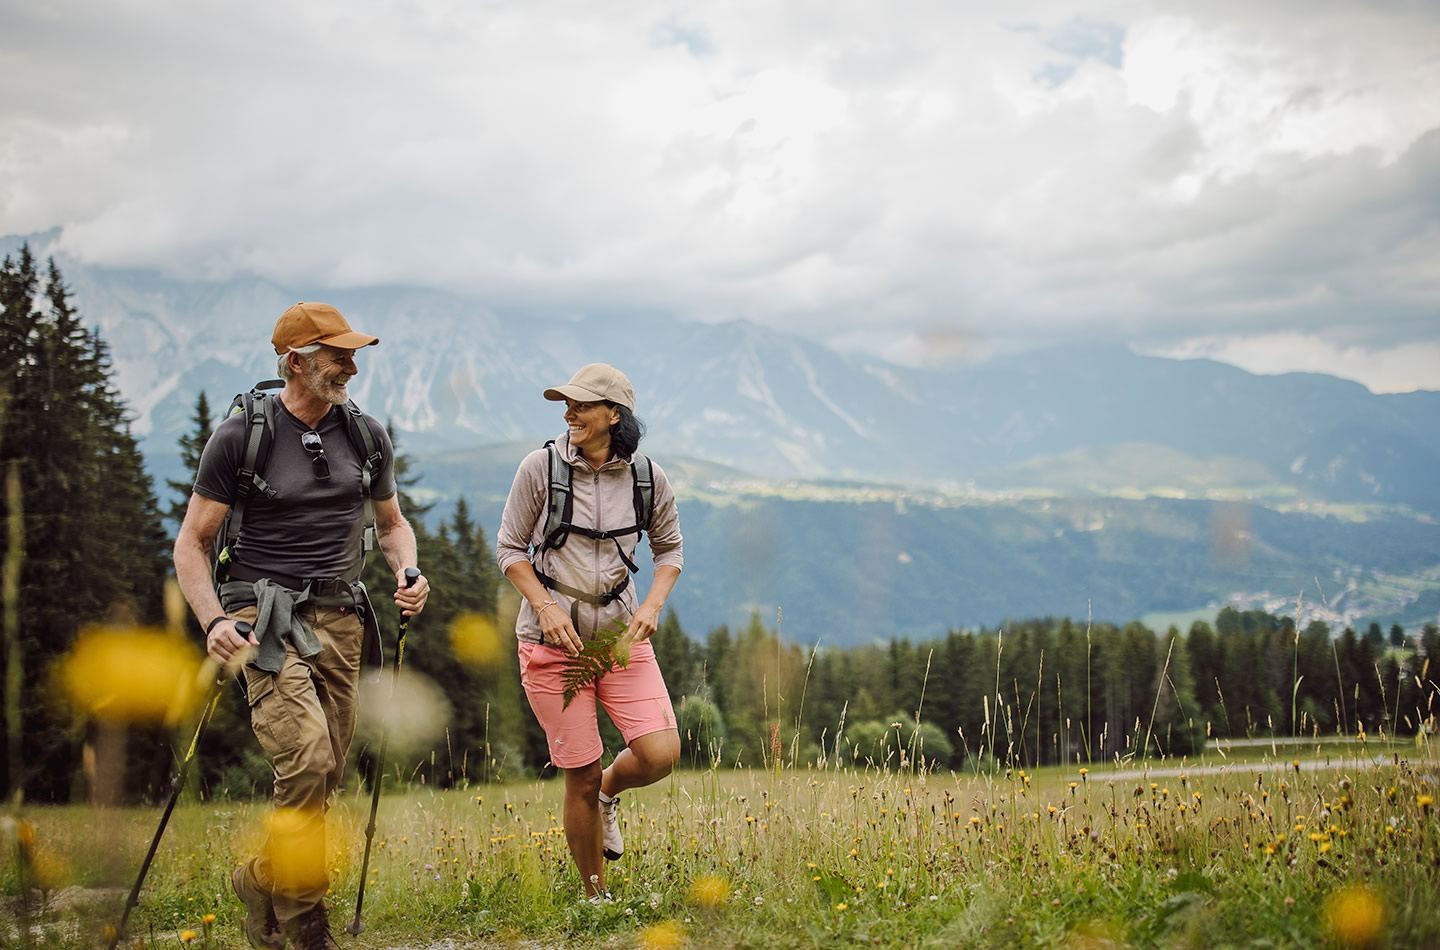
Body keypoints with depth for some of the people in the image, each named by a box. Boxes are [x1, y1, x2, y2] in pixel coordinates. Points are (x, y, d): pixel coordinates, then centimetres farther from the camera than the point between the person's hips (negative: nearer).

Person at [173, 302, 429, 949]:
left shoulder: (366, 434, 9)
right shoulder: (240, 436, -4)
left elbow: (391, 522, 23)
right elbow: (191, 542, -1)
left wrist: (407, 571, 1)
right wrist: (213, 620, -17)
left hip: (339, 619, 5)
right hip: (266, 618, -5)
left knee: (325, 773, 4)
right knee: (307, 760, -21)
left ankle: (261, 880, 28)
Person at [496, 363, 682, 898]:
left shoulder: (647, 478, -1)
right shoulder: (541, 468, -8)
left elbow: (669, 548, 13)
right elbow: (509, 549, 0)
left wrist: (653, 605, -4)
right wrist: (545, 607, -14)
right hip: (553, 638, -2)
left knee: (661, 754, -14)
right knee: (581, 777, 0)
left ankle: (609, 795, 23)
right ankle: (596, 898, 21)